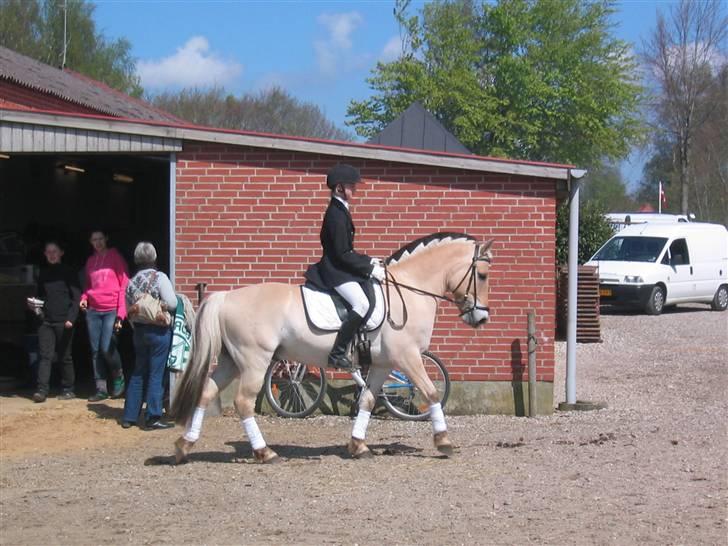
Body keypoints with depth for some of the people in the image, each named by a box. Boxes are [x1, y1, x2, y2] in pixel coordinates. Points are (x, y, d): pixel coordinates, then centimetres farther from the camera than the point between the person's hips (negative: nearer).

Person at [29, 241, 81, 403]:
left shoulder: (68, 272, 1)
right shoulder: (43, 273, 15)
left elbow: (76, 297, -4)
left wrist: (71, 318, -15)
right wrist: (34, 303, 1)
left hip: (63, 322, -3)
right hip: (46, 321, 3)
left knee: (65, 356, 3)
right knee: (45, 355, -6)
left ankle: (68, 389, 12)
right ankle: (42, 390, -11)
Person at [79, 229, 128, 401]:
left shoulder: (115, 257, -1)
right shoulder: (90, 261, 13)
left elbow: (125, 284, -5)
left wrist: (121, 312, -12)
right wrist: (84, 298, 2)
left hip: (111, 310, -5)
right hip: (93, 310, 5)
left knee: (107, 348, -14)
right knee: (96, 350, 2)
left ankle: (118, 377, 13)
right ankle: (101, 389, 7)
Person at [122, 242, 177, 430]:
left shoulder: (131, 282, 6)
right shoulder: (159, 277, -11)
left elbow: (129, 312, 10)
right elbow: (172, 304, -17)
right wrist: (160, 304, 4)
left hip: (139, 331, 6)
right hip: (159, 331, -5)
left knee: (138, 373, 15)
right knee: (156, 375, -1)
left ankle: (129, 417, 17)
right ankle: (152, 418, -1)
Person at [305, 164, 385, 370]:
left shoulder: (340, 211, 14)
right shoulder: (337, 214, -18)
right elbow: (342, 254, -21)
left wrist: (369, 261, 12)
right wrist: (370, 269, -17)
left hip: (340, 268, 11)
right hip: (336, 271, -11)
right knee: (362, 304, -26)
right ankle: (337, 353, -25)